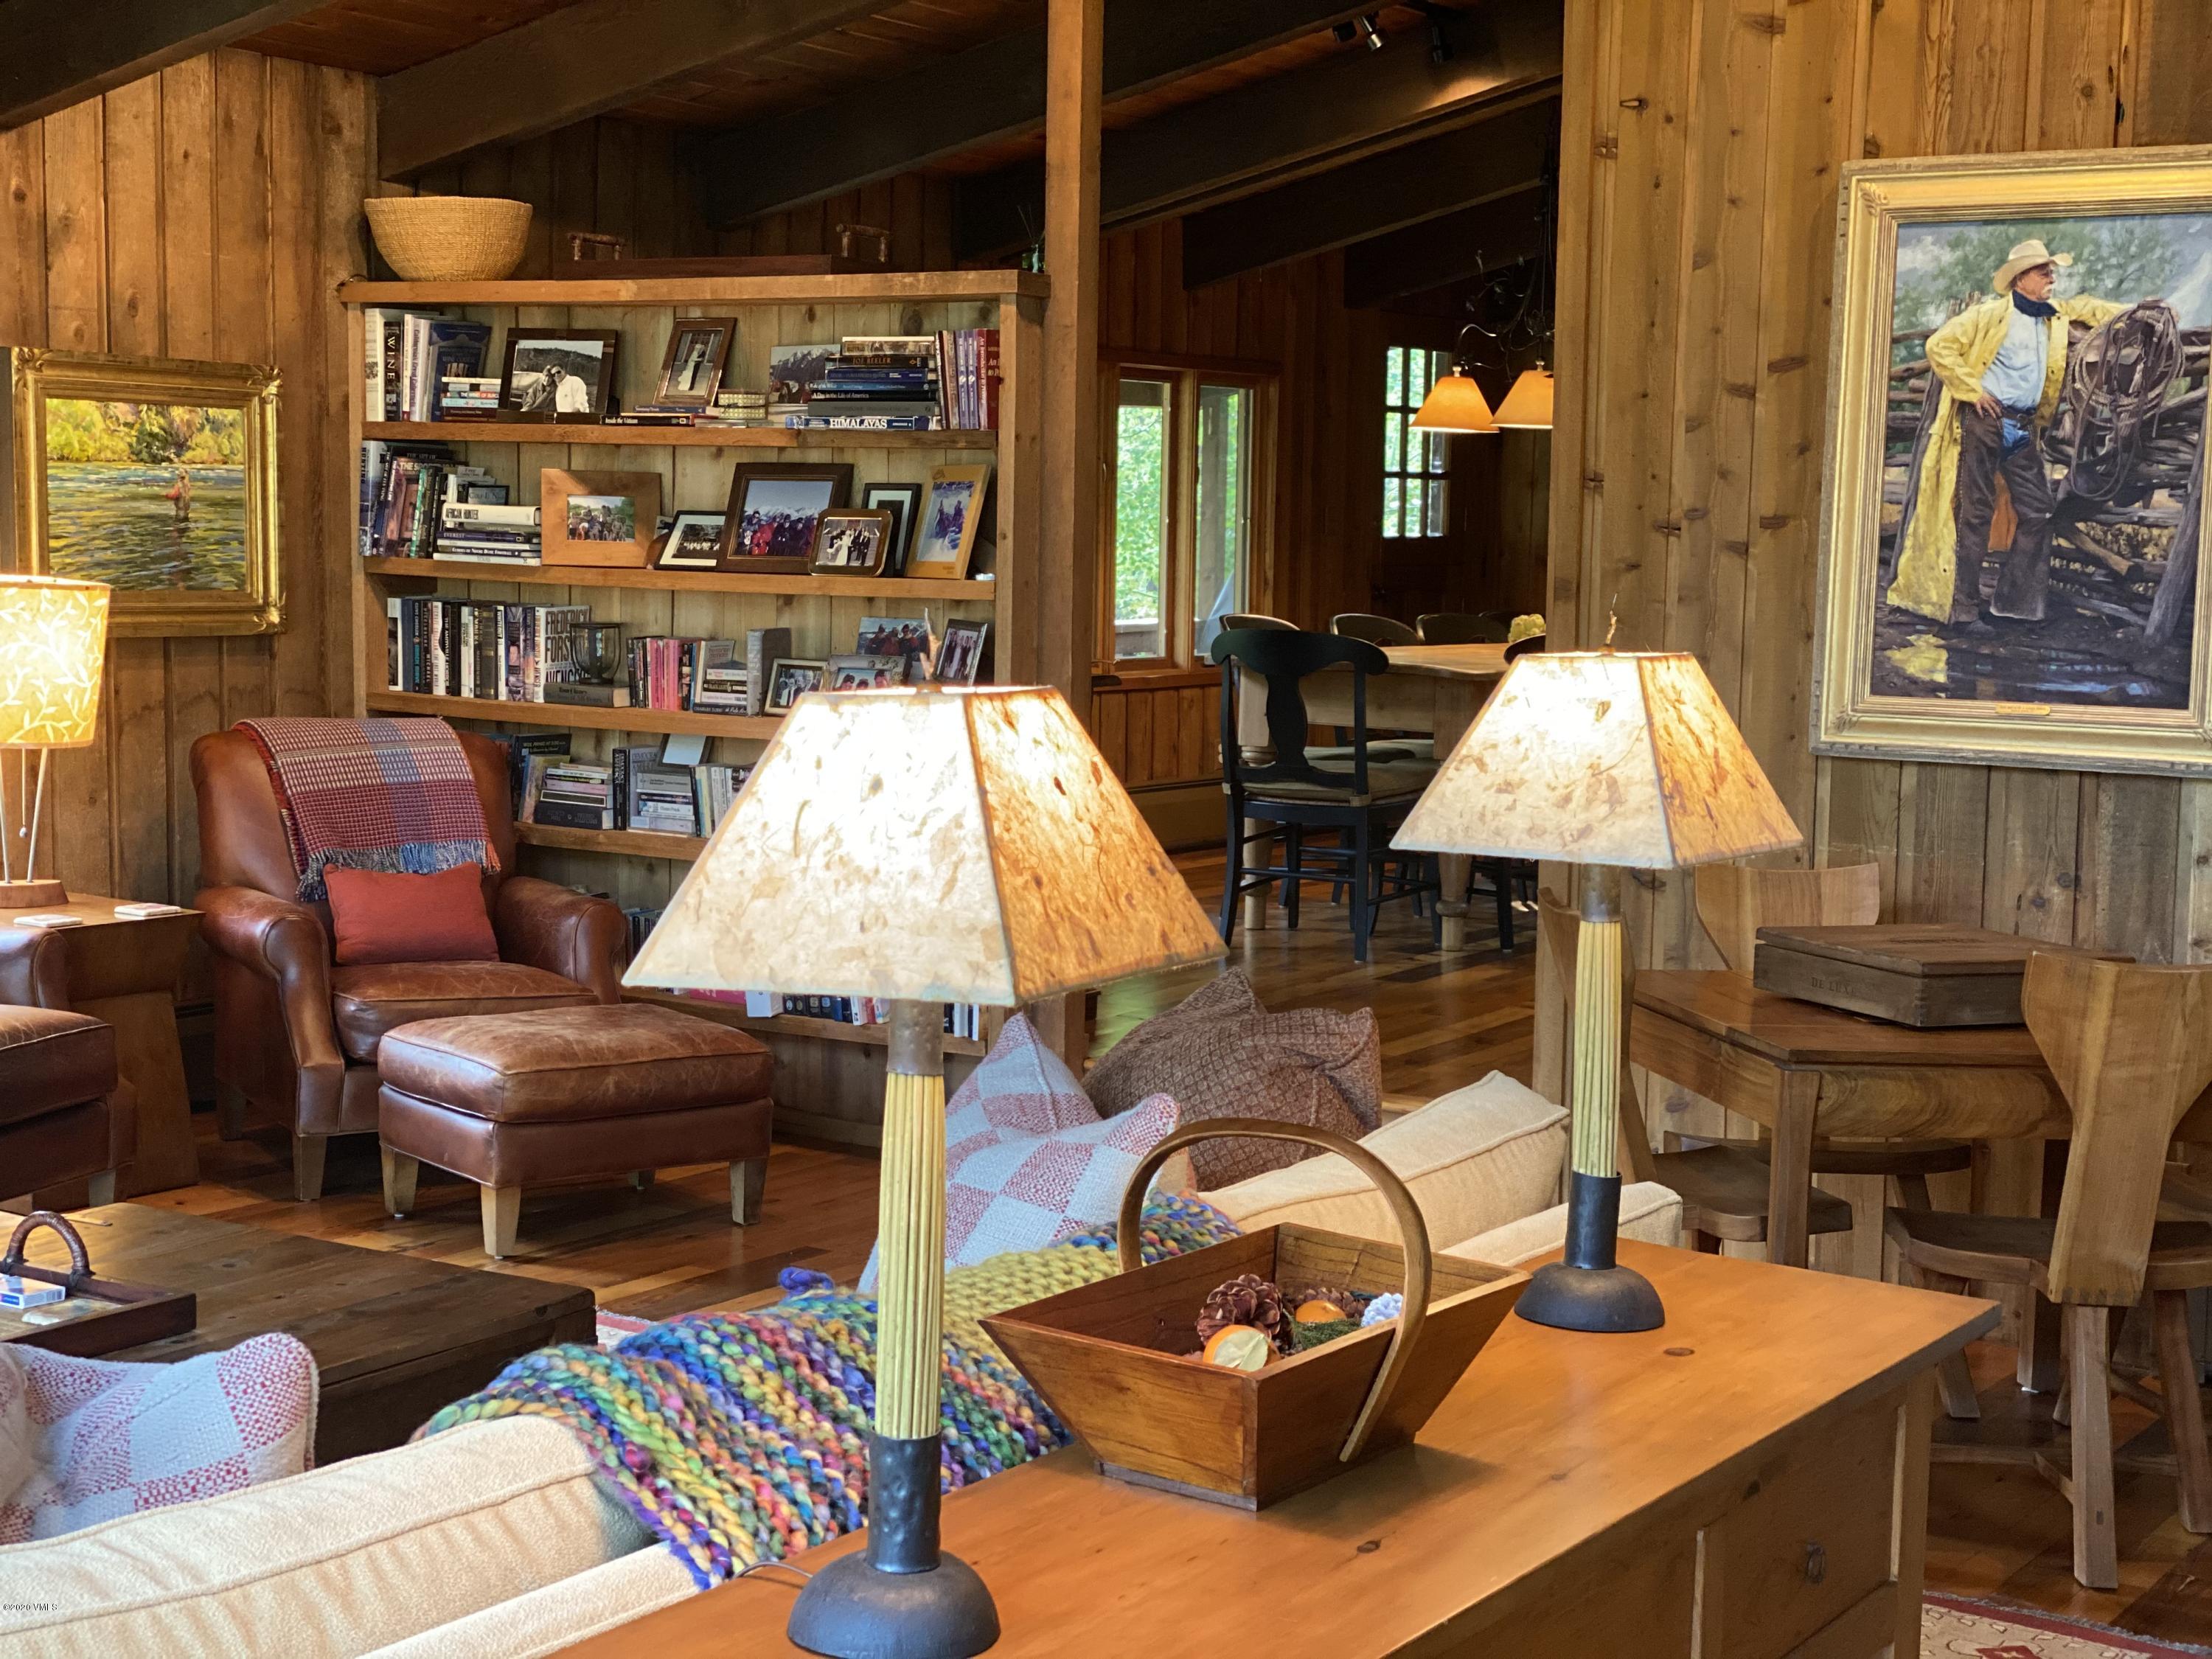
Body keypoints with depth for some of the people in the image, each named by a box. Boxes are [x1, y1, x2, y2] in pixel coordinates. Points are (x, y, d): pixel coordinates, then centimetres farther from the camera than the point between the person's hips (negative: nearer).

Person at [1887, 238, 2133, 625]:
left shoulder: (2055, 315, 15)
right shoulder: (1990, 314, -5)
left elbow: (2087, 309, 31)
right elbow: (1939, 346, -10)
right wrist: (1972, 390, -12)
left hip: (2024, 428, 7)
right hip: (1985, 420, -7)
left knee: (2040, 510, 3)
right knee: (1976, 511, -5)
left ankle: (2013, 601, 11)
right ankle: (1962, 606, -1)